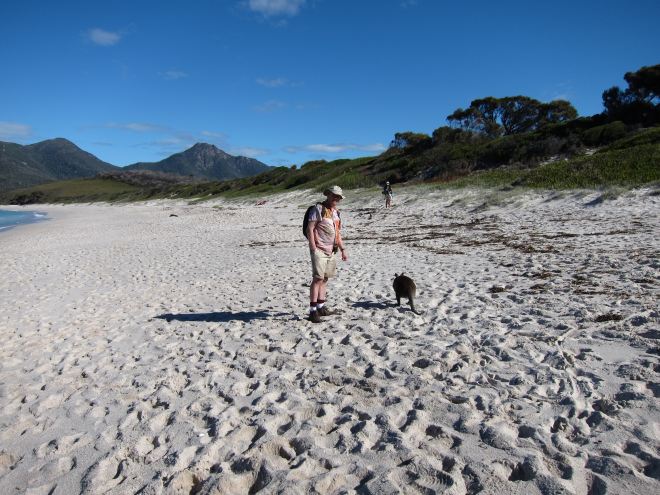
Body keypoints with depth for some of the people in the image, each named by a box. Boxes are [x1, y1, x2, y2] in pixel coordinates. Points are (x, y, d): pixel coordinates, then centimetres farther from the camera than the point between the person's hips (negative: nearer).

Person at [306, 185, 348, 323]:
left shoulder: (336, 212, 18)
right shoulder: (318, 209, -4)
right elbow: (309, 229, -10)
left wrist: (342, 249, 18)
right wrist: (313, 248, -17)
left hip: (331, 251, 7)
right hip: (319, 250, -7)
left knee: (325, 279, 9)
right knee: (318, 278, -10)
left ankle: (321, 307, 16)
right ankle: (313, 310, -8)